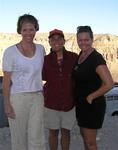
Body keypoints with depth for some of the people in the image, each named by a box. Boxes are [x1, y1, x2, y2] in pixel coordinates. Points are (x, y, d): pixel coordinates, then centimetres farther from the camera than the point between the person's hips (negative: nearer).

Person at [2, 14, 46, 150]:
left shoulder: (41, 49, 4)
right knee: (19, 136, 8)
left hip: (37, 97, 3)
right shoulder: (10, 52, -8)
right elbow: (6, 80, -6)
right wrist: (7, 104, -8)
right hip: (17, 98, -3)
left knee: (37, 137, 2)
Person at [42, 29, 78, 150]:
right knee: (53, 132, 13)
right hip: (51, 102, 0)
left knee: (66, 132, 14)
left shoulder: (73, 57, -7)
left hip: (69, 102, 0)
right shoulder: (46, 60, -6)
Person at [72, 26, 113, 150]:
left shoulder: (97, 58, -20)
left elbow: (109, 84, -28)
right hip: (81, 104, 8)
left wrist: (91, 97, -19)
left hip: (92, 105, -8)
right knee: (84, 135, 22)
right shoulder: (81, 55, 4)